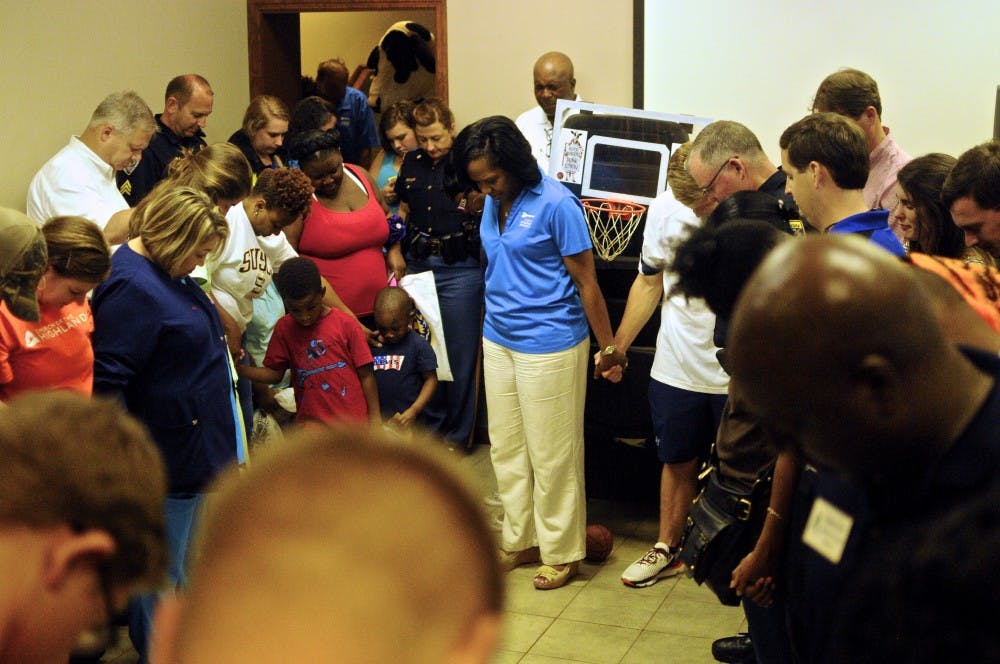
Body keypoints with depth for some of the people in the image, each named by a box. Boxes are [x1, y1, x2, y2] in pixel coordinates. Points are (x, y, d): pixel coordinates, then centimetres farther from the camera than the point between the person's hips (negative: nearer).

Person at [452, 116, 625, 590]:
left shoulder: (555, 204, -16)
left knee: (551, 454, 4)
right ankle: (520, 540, 30)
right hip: (498, 340, 7)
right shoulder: (493, 204, 5)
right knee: (506, 448, 15)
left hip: (550, 344, -7)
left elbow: (586, 281, -13)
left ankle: (561, 552, 19)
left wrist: (609, 347, -9)